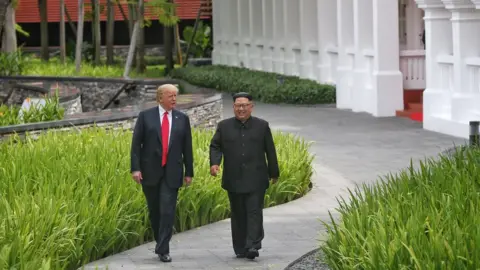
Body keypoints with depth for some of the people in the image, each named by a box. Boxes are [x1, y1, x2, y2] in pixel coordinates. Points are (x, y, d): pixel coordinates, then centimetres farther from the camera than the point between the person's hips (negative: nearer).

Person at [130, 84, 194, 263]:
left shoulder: (182, 119, 6)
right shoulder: (145, 116, 0)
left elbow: (187, 147, 8)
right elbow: (136, 143, -3)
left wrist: (189, 172, 7)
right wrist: (135, 168, -12)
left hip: (171, 173, 0)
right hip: (151, 171, 0)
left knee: (168, 211, -9)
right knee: (154, 211, 9)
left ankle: (163, 250, -7)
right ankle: (161, 242, 28)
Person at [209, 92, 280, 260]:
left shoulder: (262, 126, 5)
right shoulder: (224, 126, 8)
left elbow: (270, 151, 8)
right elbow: (215, 146, 6)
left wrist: (274, 173, 10)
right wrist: (214, 162, -12)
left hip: (256, 180, -2)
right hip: (234, 180, 2)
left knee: (254, 212, -9)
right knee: (238, 215, 7)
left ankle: (253, 247, -14)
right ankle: (240, 249, 13)